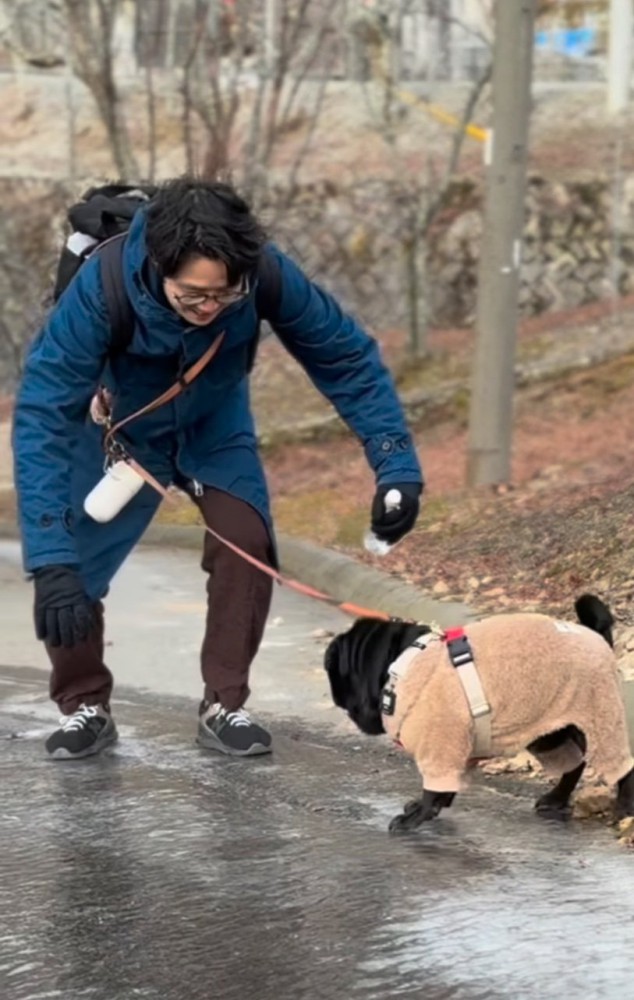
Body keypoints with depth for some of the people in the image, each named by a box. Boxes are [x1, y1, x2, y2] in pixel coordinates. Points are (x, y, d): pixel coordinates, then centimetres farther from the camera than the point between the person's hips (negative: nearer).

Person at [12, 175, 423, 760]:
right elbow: (42, 414, -41)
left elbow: (347, 358, -21)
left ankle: (224, 706, 1)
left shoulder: (267, 274, -35)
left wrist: (397, 465, -30)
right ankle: (85, 707, 11)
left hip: (216, 427, 2)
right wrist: (51, 560, -48)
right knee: (66, 574, -14)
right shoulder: (101, 288, -41)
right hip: (120, 427, -1)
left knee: (247, 544, -19)